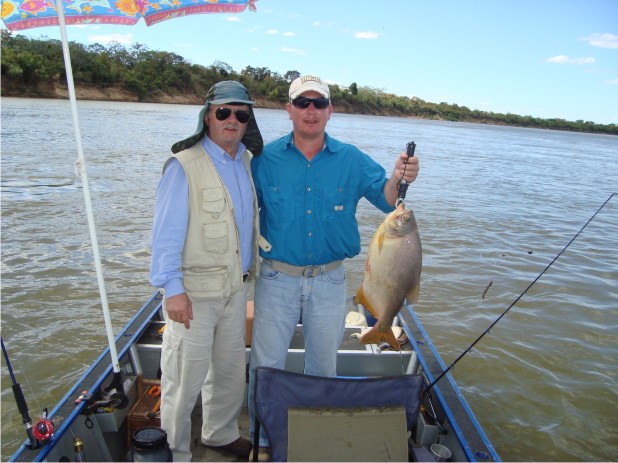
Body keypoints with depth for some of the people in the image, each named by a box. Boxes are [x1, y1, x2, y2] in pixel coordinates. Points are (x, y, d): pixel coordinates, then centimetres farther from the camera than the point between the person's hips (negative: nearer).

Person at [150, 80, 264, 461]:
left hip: (237, 287, 7)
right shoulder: (184, 166, -13)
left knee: (231, 368, 19)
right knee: (186, 378, 4)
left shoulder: (247, 162, 8)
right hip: (194, 291, -7)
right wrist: (172, 288, -19)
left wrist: (251, 272, 15)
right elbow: (166, 232, -15)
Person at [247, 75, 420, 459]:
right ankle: (263, 440, 36)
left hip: (330, 281, 2)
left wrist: (398, 180, -25)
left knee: (324, 367, 20)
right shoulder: (265, 159, -5)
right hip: (277, 278, -1)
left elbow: (386, 200, -4)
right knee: (265, 366, 11)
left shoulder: (352, 160, -2)